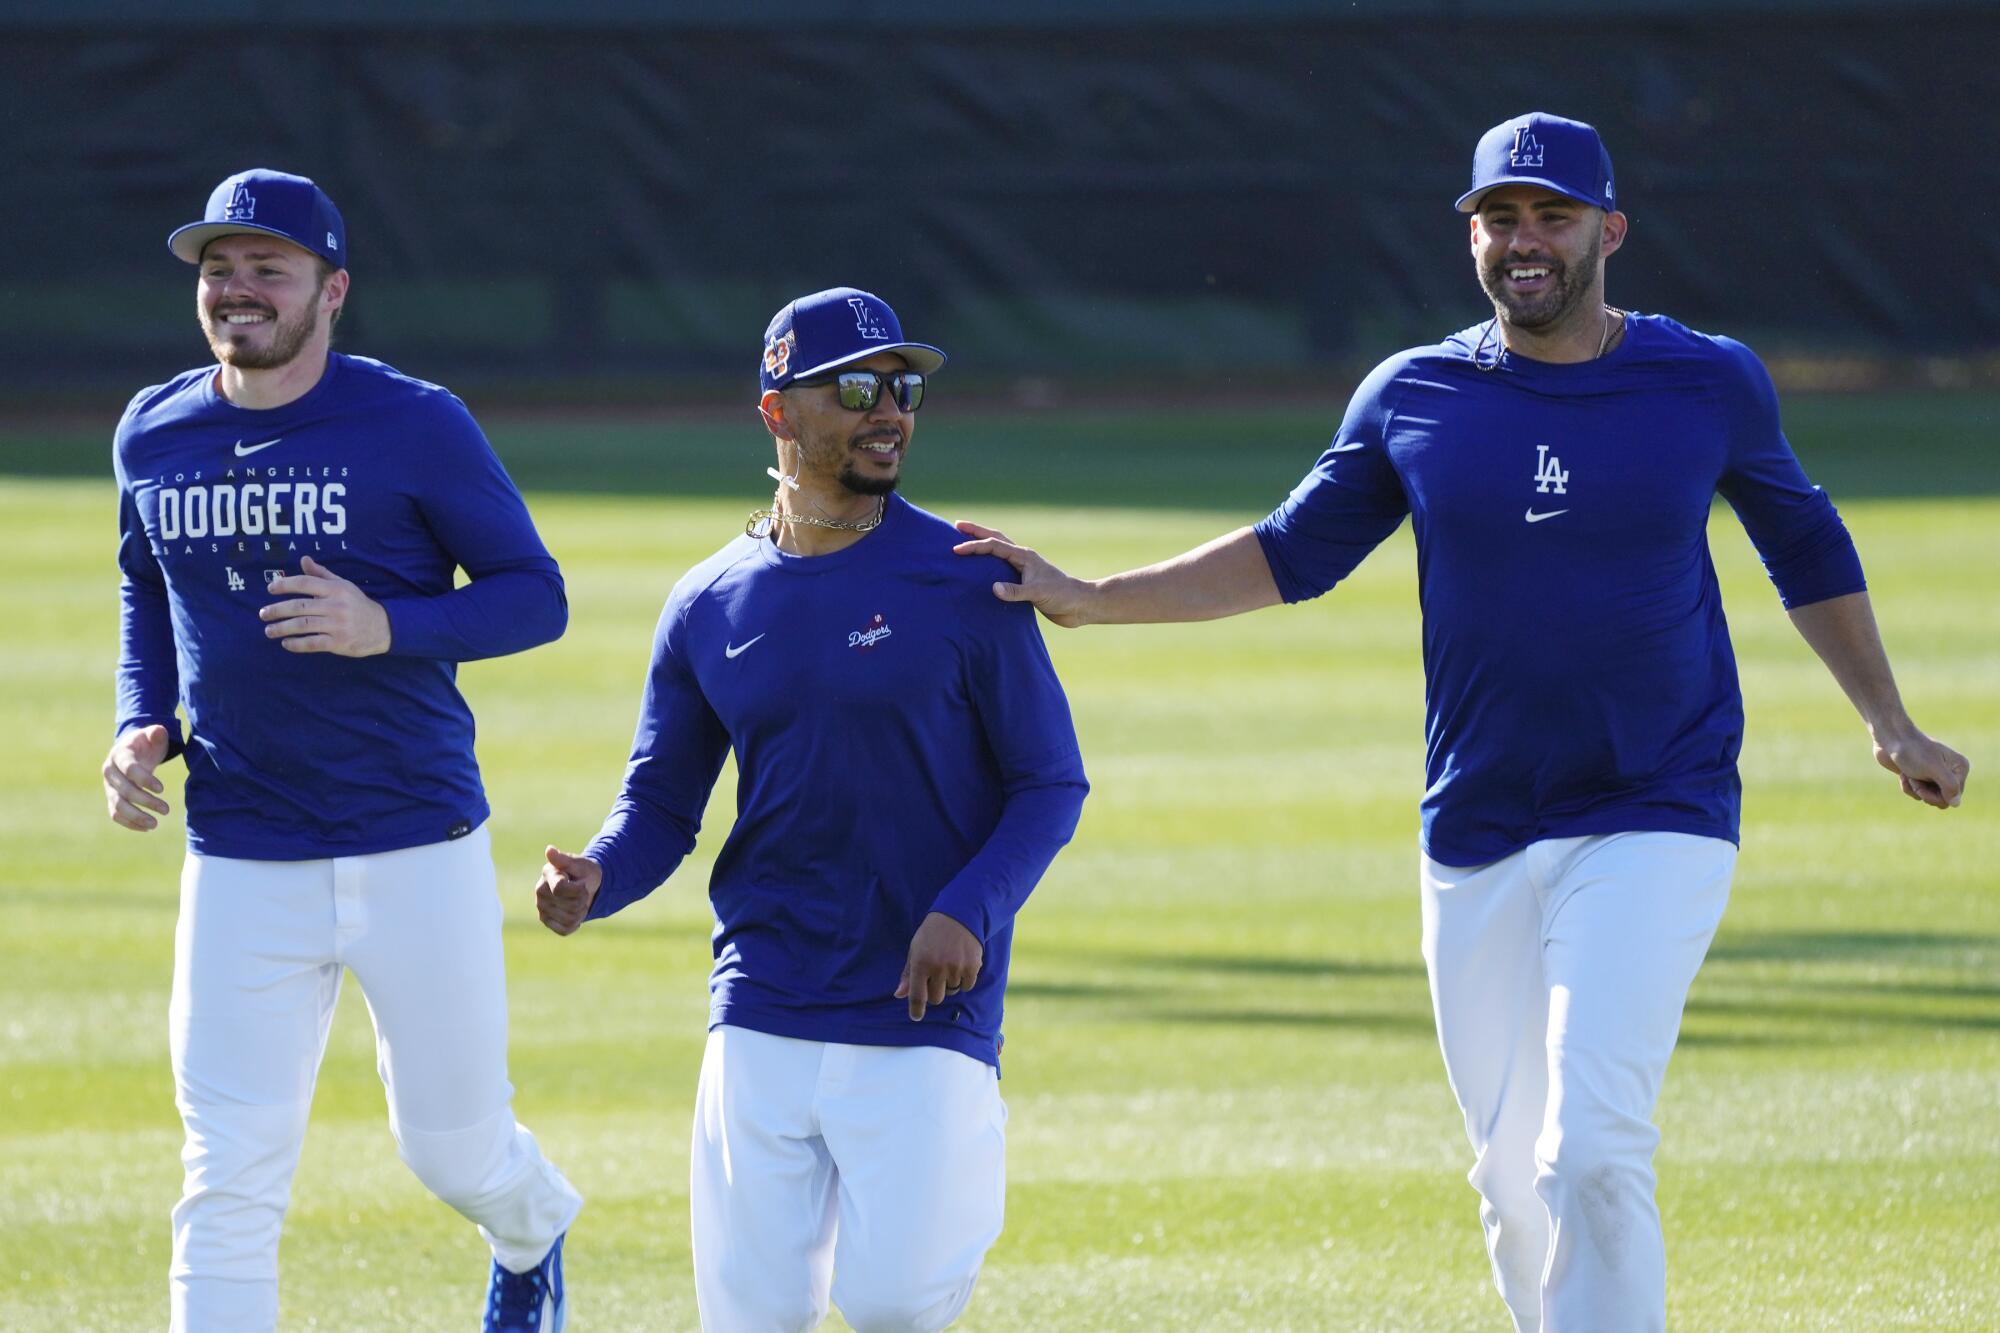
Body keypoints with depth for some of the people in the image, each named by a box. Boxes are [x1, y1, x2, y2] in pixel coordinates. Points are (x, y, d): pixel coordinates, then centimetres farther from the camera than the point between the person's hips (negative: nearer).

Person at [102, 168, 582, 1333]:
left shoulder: (416, 425, -8)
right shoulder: (154, 436, 5)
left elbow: (535, 594, -5)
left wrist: (387, 627, -22)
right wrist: (141, 730, 4)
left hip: (417, 850, -2)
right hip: (240, 870, 2)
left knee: (455, 1148, 11)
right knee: (228, 1186, -6)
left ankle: (533, 1237, 46)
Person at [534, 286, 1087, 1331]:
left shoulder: (966, 582, -2)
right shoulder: (709, 605, 7)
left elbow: (1050, 783, 0)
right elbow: (660, 803, 12)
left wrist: (969, 911, -16)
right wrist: (593, 881, -10)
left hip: (923, 1019, -3)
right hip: (759, 1022, 3)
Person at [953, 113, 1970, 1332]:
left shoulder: (1710, 384, 0)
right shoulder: (1414, 397, 4)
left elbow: (1806, 547, 16)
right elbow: (1293, 554, 13)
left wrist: (1891, 725, 13)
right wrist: (1090, 599, 5)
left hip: (1655, 828, -3)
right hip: (1477, 842, 3)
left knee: (1592, 1154, -20)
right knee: (1514, 1184, 7)